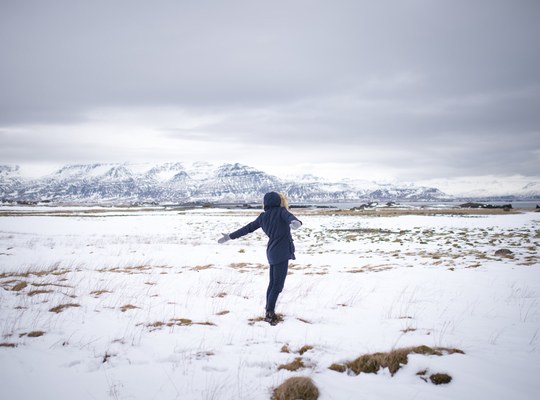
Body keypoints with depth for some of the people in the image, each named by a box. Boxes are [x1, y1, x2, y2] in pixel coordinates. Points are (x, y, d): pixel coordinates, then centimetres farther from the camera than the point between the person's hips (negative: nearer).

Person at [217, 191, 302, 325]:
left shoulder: (263, 217, 10)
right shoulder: (281, 211, -7)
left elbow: (248, 228, 15)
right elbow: (289, 217, -29)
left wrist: (230, 236, 25)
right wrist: (295, 222, -53)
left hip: (272, 253, 7)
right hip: (282, 254, -7)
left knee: (272, 283, 16)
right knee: (277, 285, -4)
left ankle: (269, 310, 24)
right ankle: (270, 313, -3)